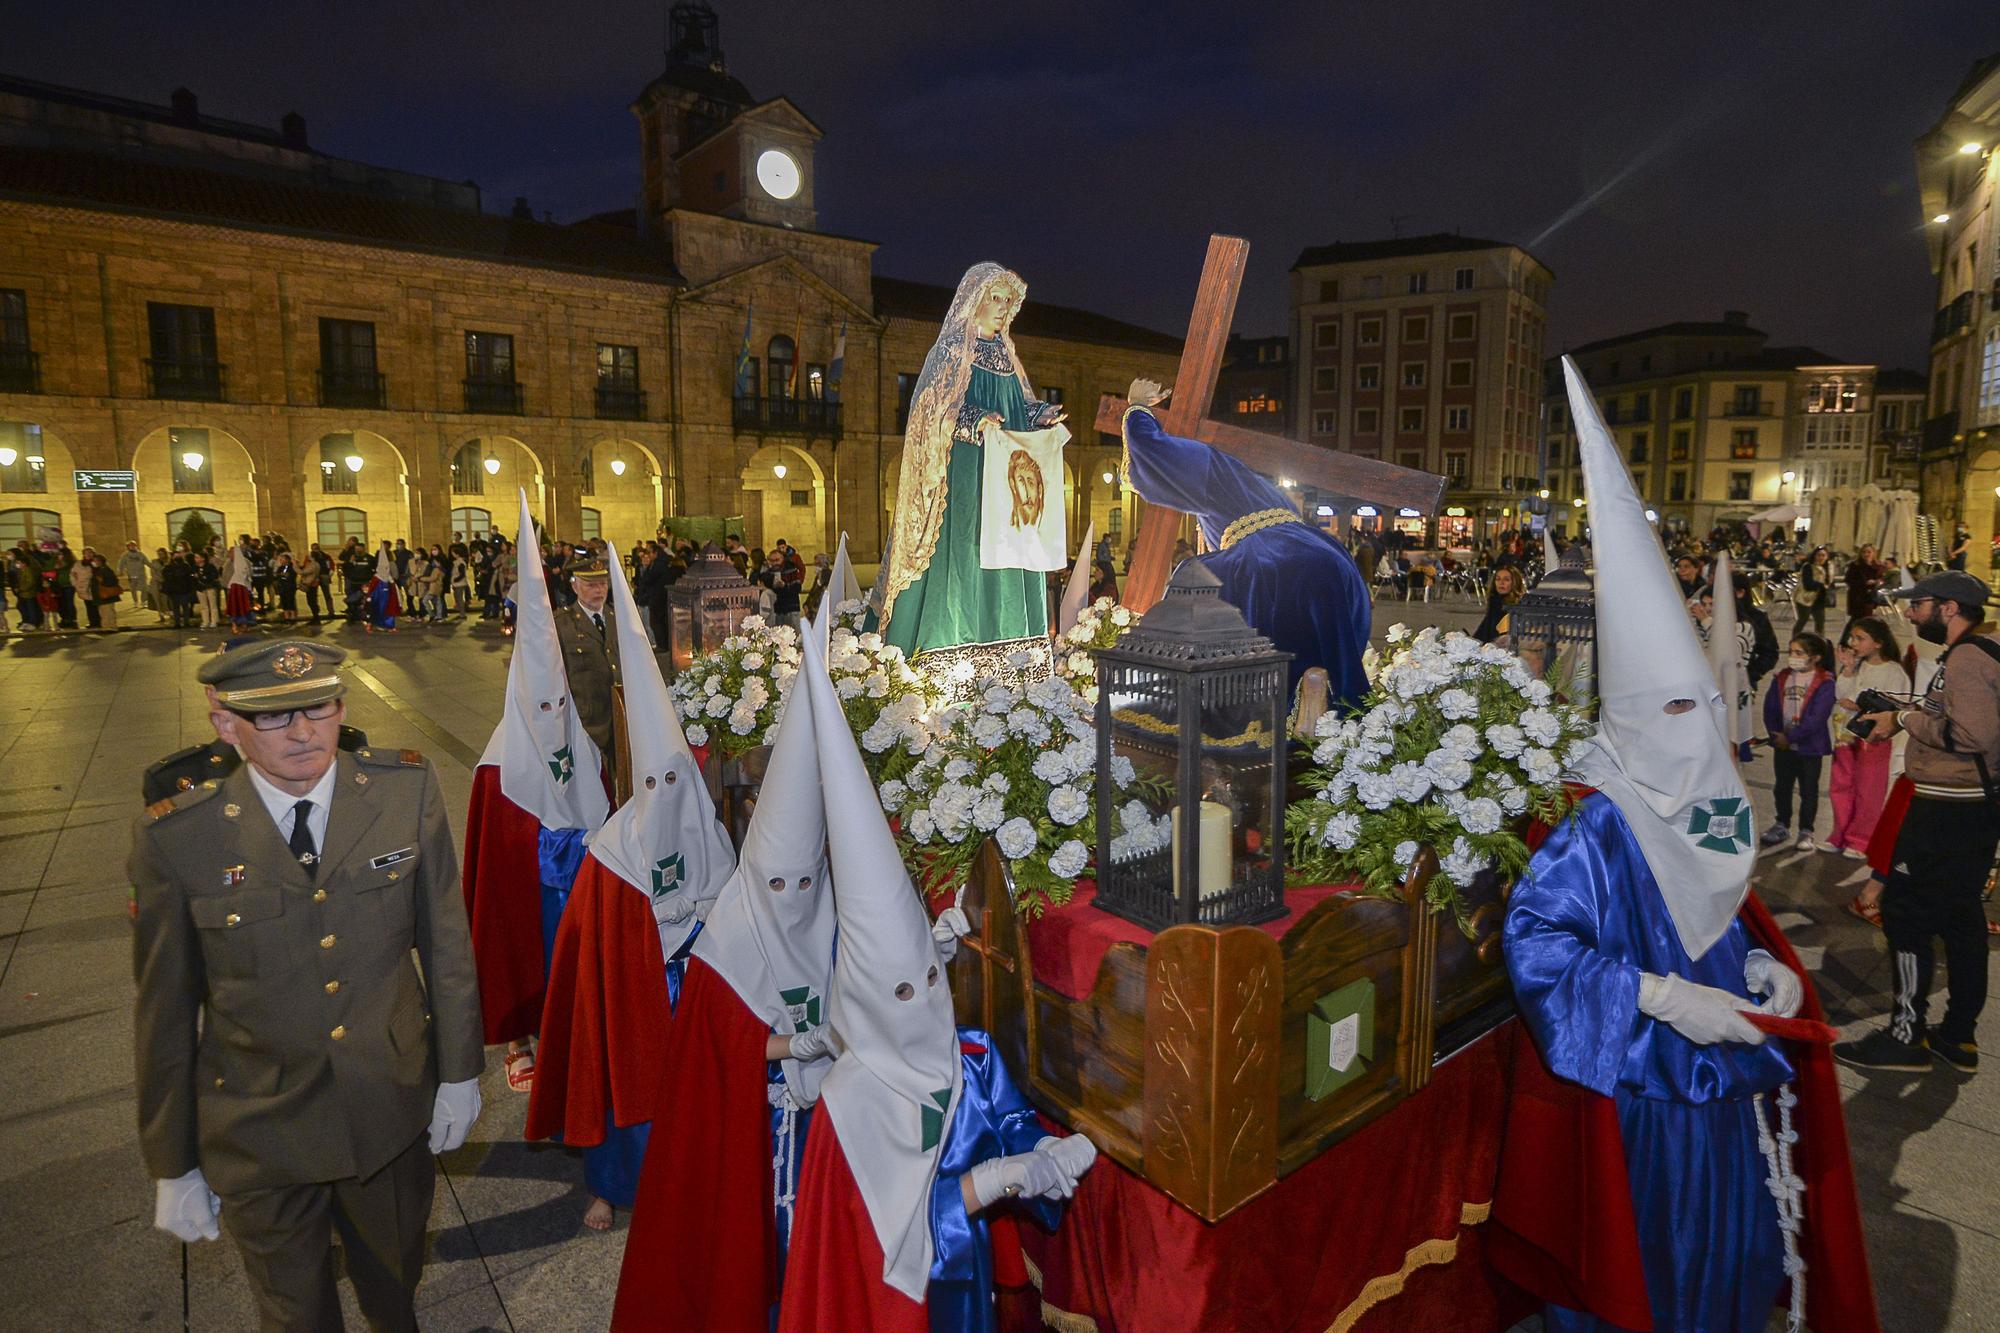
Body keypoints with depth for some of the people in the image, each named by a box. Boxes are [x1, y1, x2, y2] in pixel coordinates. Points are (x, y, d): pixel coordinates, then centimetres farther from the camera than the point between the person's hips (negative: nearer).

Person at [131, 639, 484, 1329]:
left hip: (395, 1109, 1)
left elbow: (445, 937, -5)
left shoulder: (407, 789, -14)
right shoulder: (175, 837, -16)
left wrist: (459, 1069, 1)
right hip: (259, 1136, -1)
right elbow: (165, 1009, -6)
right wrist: (172, 1165, 3)